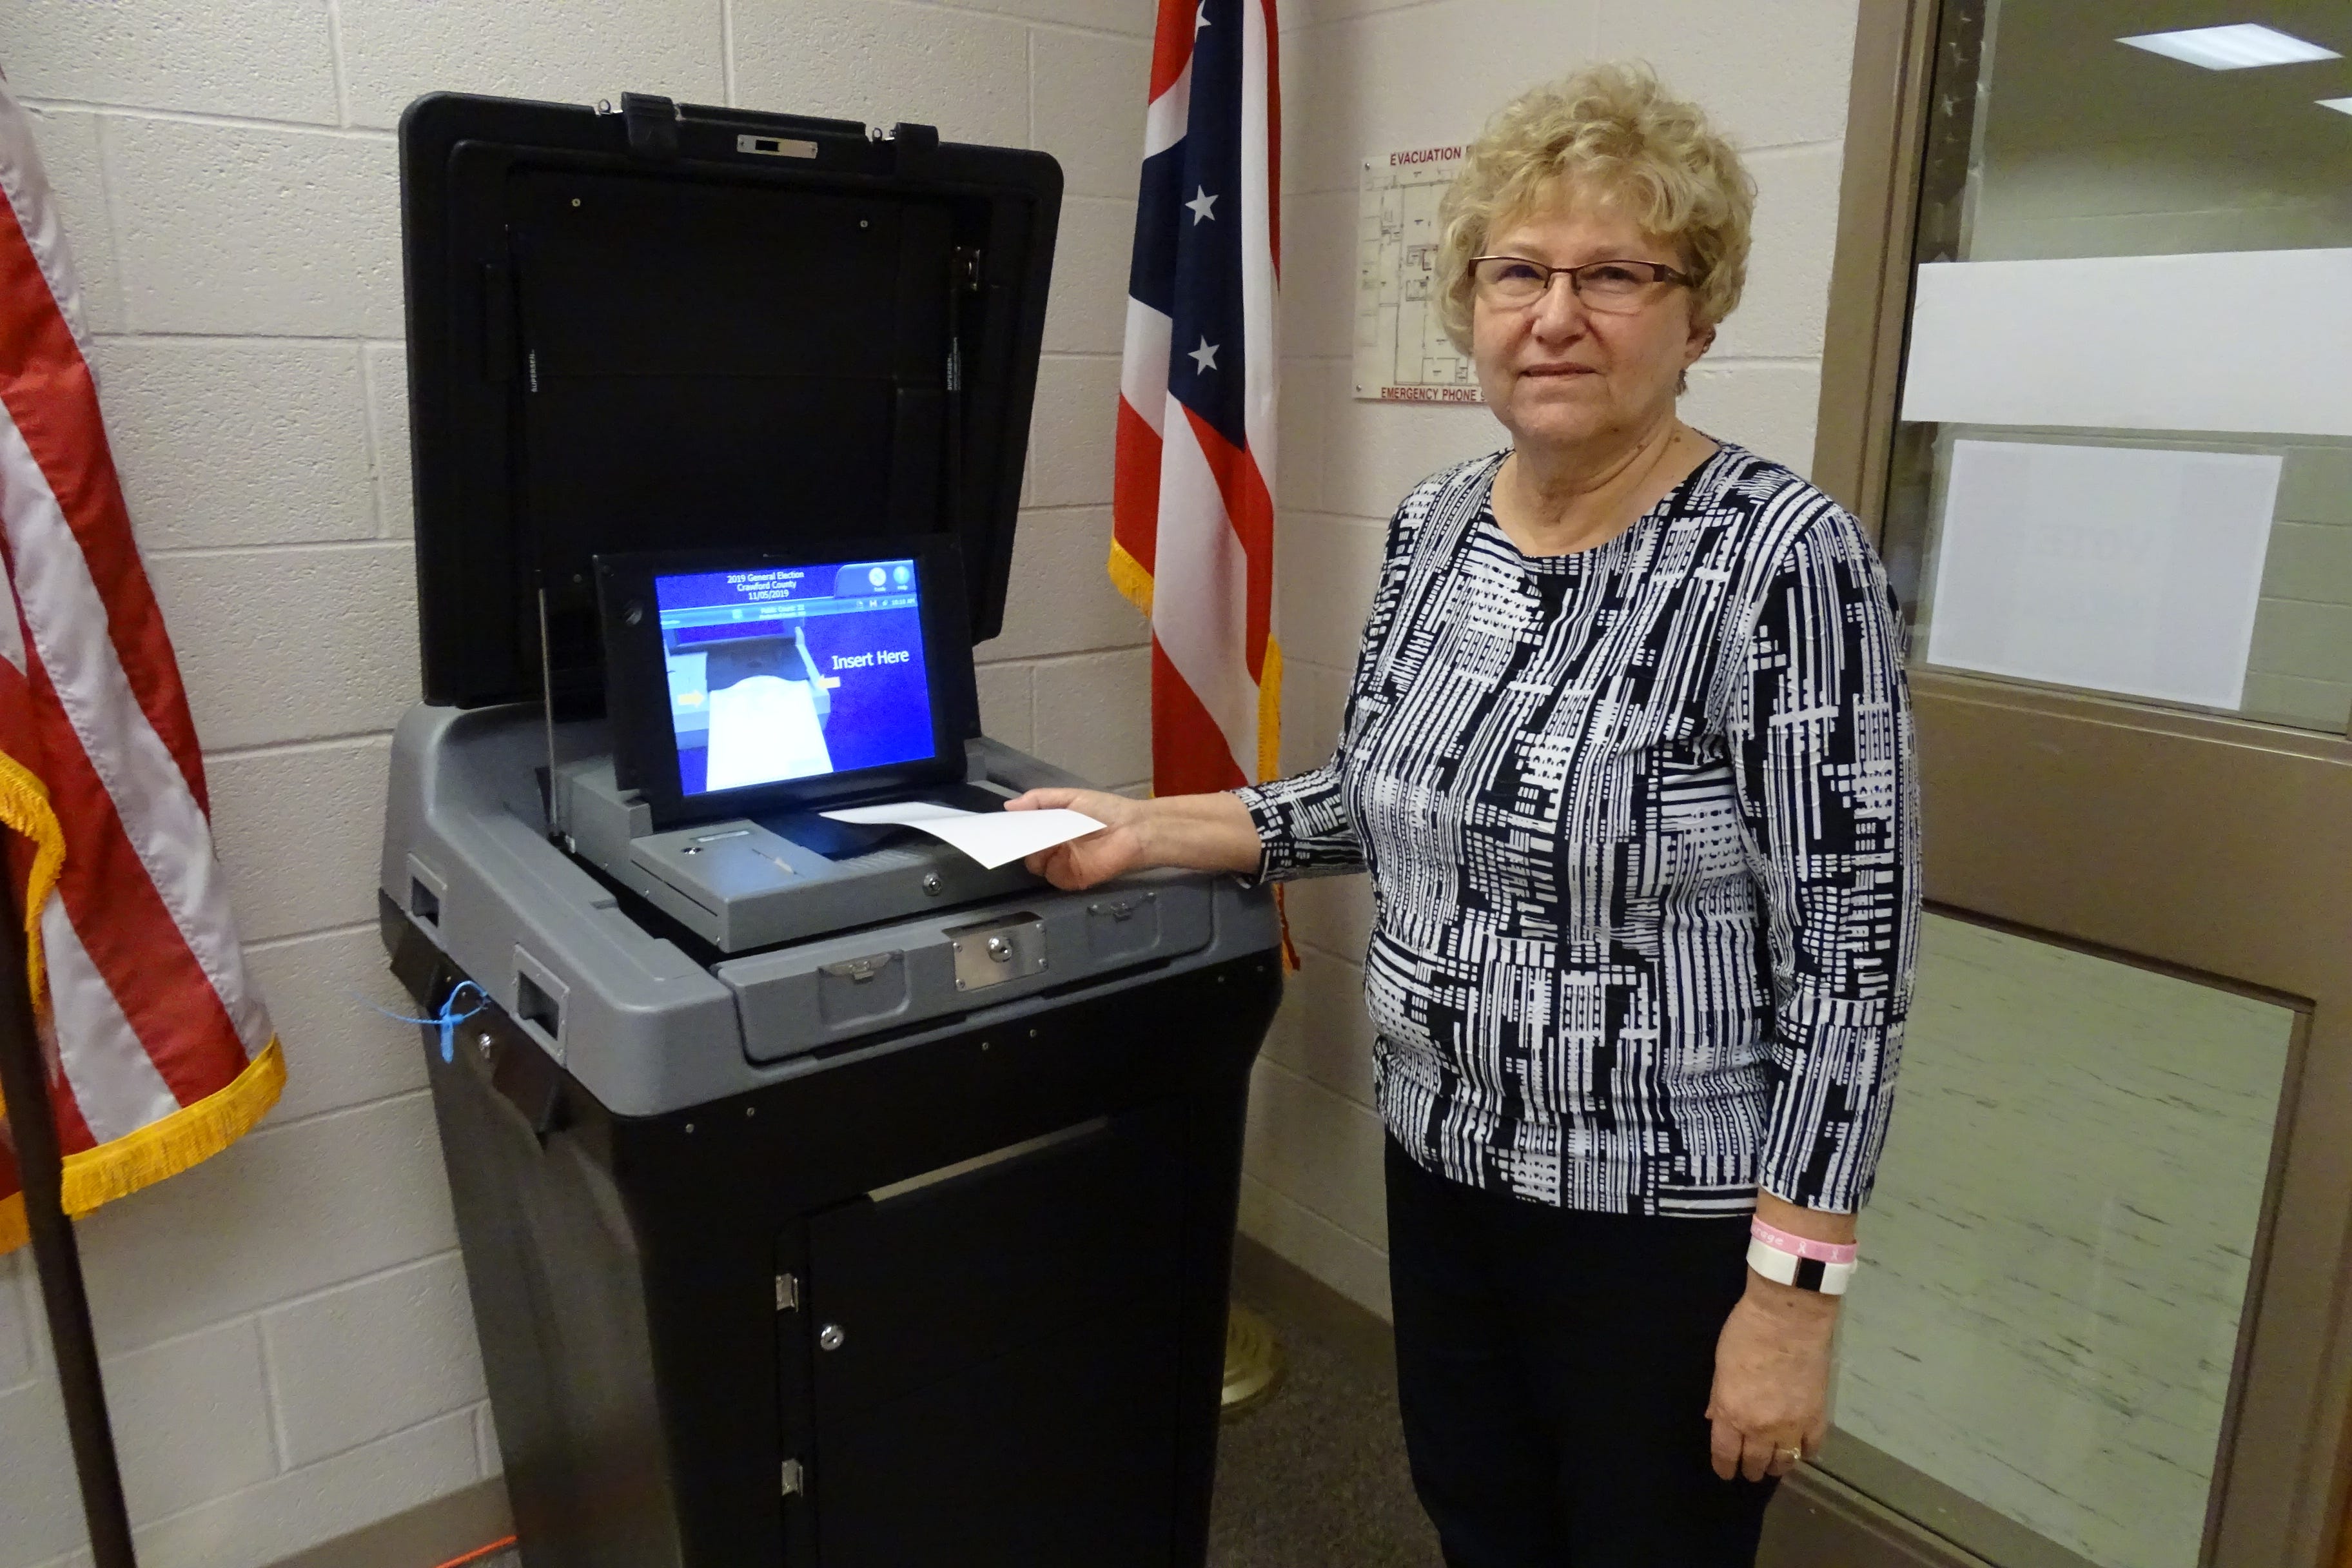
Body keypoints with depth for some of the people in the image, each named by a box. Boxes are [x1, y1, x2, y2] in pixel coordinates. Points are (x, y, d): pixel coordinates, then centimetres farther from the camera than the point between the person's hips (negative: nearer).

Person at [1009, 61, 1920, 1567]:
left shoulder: (1785, 561, -20)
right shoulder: (1433, 525, 0)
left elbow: (1852, 956, -18)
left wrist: (1793, 1284, -18)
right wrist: (1147, 832, 3)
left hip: (1669, 1213, -6)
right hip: (1445, 1162, 6)